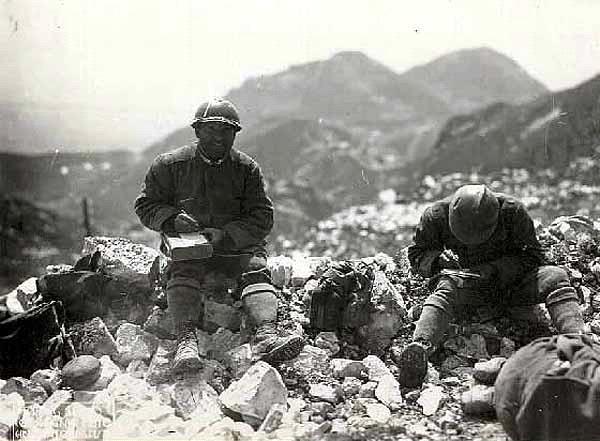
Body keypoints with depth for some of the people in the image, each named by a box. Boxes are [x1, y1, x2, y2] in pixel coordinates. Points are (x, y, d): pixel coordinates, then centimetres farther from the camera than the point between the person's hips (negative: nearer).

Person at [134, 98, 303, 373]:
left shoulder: (247, 168, 5)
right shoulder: (170, 165, 4)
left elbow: (262, 216, 0)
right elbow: (146, 205, 9)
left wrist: (227, 235, -17)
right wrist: (172, 219, -14)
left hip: (238, 244, 1)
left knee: (256, 270, -27)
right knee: (184, 272, -31)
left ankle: (267, 335, -48)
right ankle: (186, 339, -48)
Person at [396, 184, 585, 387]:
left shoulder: (512, 211, -17)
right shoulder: (436, 216, -14)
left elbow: (533, 256, -10)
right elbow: (416, 254, -1)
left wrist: (496, 269, -24)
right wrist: (439, 259, -22)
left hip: (512, 282, 1)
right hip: (468, 284, -1)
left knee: (555, 277, -25)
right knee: (446, 288, -35)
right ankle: (420, 346, -59)